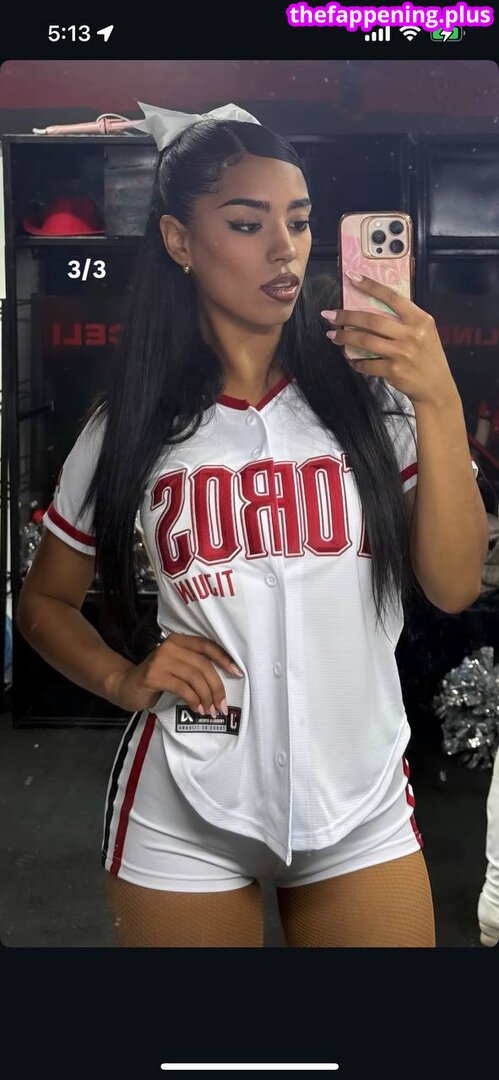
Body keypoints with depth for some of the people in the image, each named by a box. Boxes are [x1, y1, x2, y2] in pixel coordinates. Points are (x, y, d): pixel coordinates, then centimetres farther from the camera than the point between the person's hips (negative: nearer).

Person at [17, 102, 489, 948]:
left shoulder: (369, 398, -3)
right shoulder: (131, 427, -3)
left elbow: (453, 587, -9)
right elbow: (45, 602, 8)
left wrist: (440, 404, -19)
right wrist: (124, 679, -10)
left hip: (364, 801, 1)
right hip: (183, 815, 0)